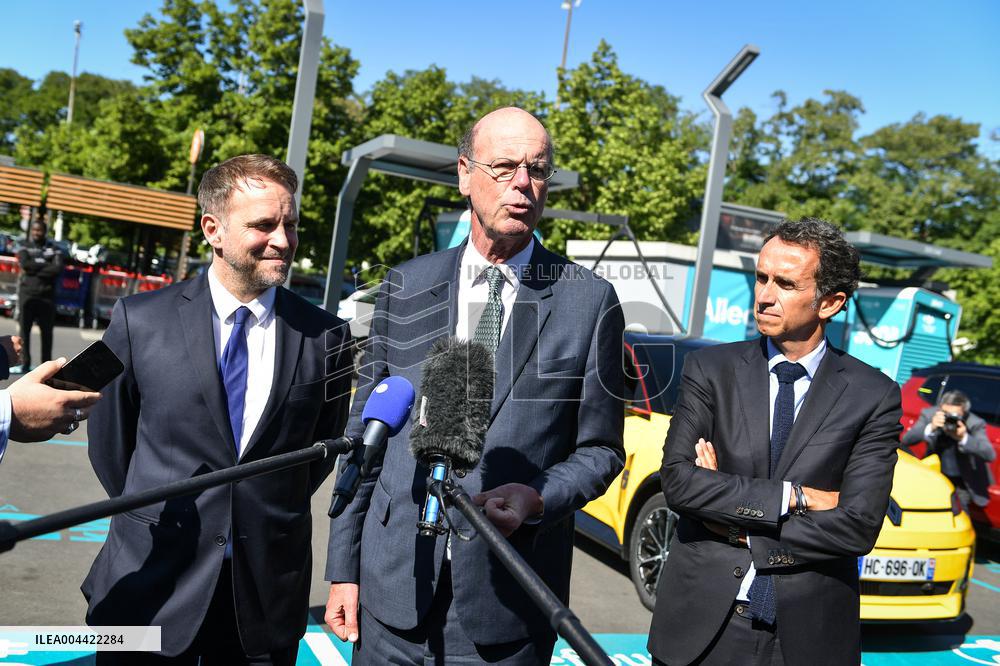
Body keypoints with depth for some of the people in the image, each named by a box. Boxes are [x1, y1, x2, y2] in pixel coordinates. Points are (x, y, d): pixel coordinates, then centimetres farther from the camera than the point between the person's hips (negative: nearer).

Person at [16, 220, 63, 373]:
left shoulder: (53, 249, 7)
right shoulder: (24, 247, 9)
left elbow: (58, 269, -9)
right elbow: (25, 264, -10)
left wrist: (34, 269, -10)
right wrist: (45, 265, -9)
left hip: (46, 295, 0)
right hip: (27, 294, 0)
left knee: (46, 331, 2)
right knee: (25, 329, 0)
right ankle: (25, 363, 5)